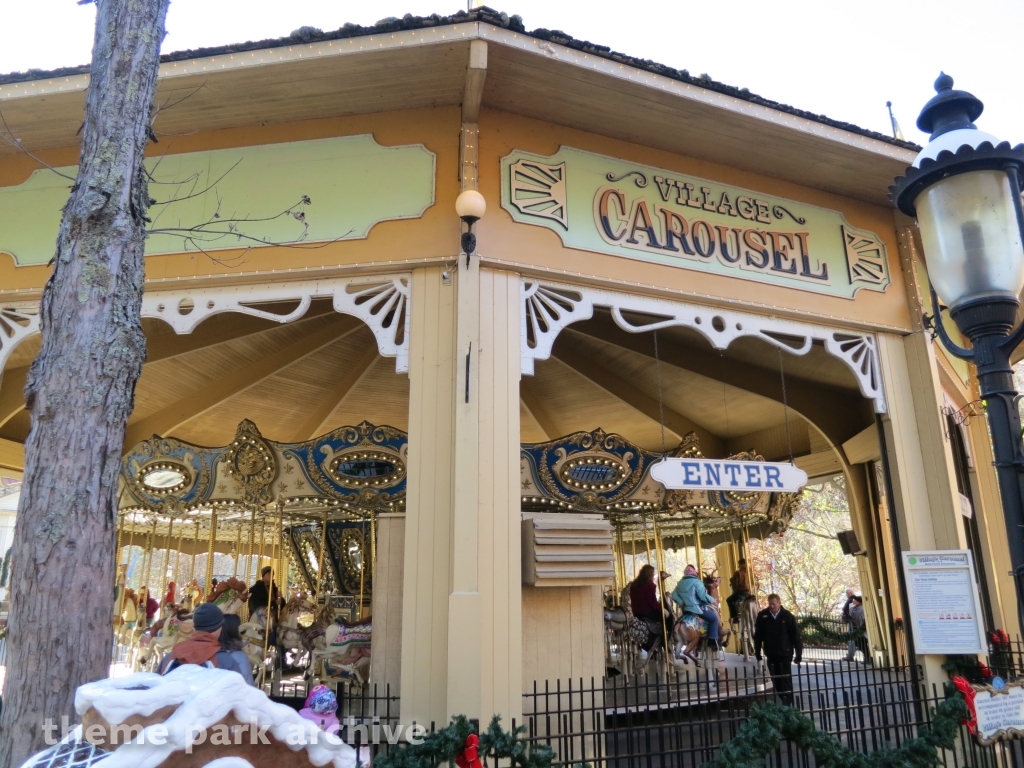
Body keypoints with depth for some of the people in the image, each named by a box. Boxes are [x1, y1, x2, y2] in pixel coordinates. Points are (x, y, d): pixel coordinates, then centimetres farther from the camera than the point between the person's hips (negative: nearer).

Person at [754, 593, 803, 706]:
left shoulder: (788, 616, -8)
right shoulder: (762, 616, -4)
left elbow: (796, 635, -4)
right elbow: (758, 635, 3)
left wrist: (798, 654, -6)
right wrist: (757, 652, 4)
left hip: (785, 654, -3)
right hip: (771, 654, 3)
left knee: (786, 680, -2)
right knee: (776, 681, 10)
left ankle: (788, 704, 4)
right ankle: (784, 701, 24)